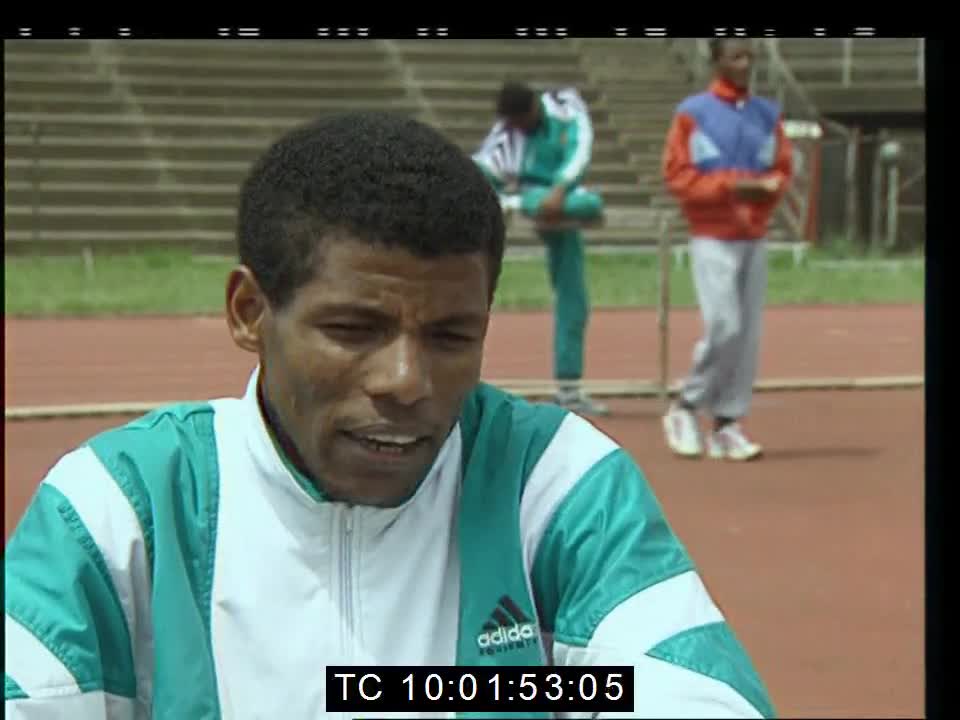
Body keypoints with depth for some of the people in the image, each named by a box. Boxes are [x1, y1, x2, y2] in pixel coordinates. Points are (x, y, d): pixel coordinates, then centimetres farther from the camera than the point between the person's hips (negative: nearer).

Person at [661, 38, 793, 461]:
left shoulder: (768, 114, 12)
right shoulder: (693, 113, -3)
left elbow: (782, 171, 14)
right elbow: (676, 174, -7)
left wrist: (765, 188, -8)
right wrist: (730, 185, -17)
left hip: (755, 237, 5)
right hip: (713, 238, -5)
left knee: (749, 334, 2)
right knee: (724, 327, -14)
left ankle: (726, 425, 9)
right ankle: (685, 408, 6)